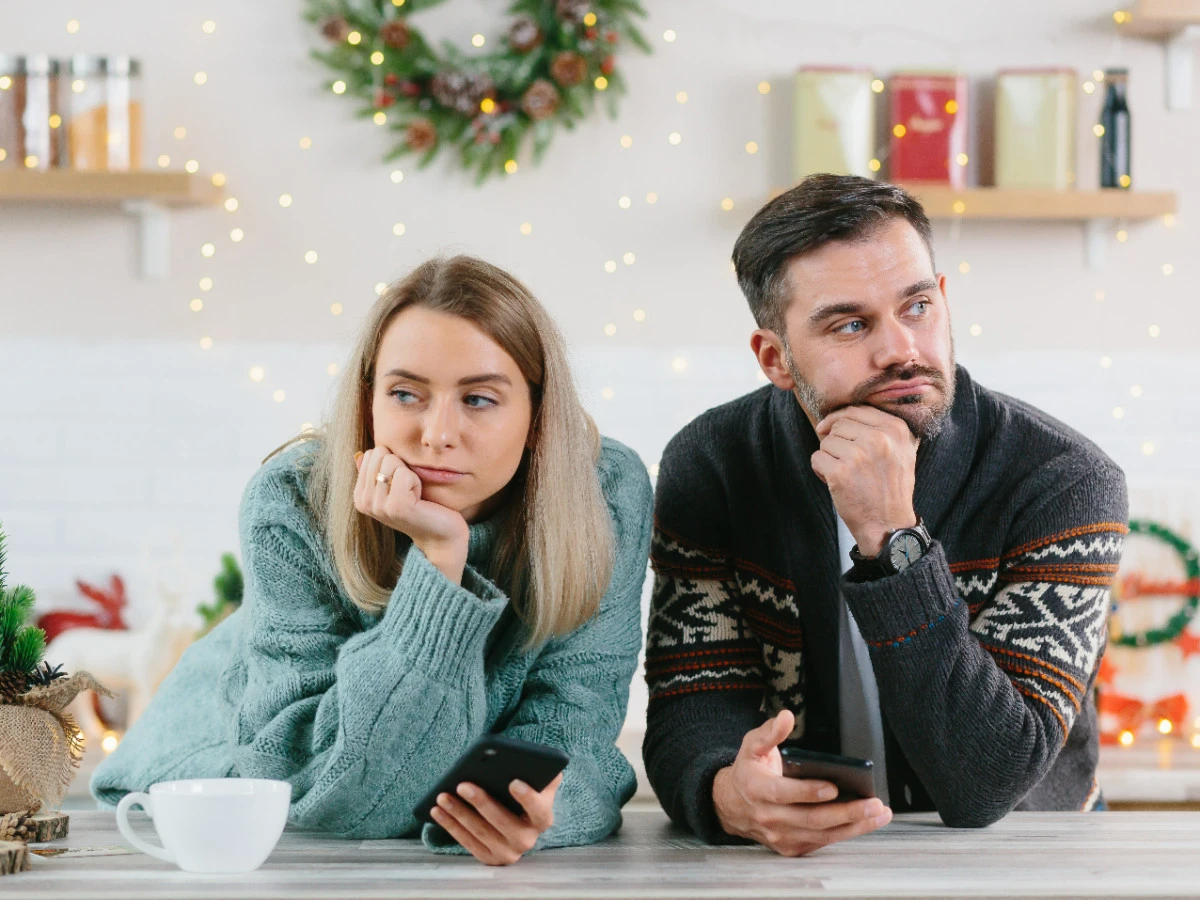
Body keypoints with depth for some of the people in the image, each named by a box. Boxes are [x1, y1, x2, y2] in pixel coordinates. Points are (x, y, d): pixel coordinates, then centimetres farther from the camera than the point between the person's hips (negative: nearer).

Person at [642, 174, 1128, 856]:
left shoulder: (1065, 485, -14)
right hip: (792, 854, 2)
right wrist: (729, 793, -32)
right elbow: (693, 705, -9)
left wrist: (891, 539, -29)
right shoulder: (710, 466, -5)